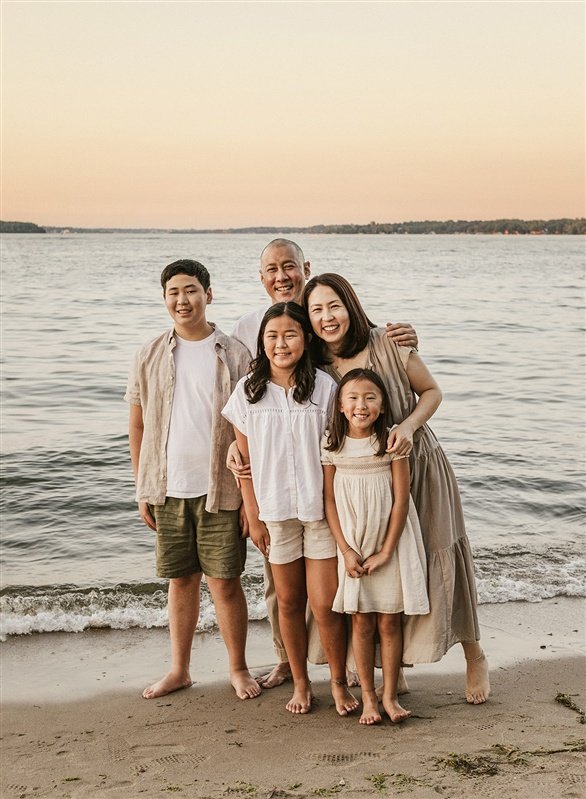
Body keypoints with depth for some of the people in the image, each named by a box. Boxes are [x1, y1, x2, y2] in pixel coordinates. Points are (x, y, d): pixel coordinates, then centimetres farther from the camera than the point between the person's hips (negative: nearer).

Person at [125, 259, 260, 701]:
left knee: (225, 581, 3)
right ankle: (180, 669, 27)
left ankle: (239, 668, 21)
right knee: (181, 580, 13)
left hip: (220, 490, -2)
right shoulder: (150, 356, 5)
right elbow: (137, 426, 9)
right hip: (168, 488, 3)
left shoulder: (235, 355, -2)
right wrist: (142, 489, 7)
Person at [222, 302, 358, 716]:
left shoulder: (324, 386, -5)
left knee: (325, 604, -1)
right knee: (289, 602, 12)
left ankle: (339, 682, 20)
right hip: (275, 512, 2)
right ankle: (300, 682, 28)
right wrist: (254, 519, 1)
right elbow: (244, 462, 3)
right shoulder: (248, 391, -1)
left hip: (321, 509, -2)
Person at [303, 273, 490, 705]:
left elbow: (431, 391, -4)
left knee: (437, 562, 0)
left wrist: (409, 426, -22)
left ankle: (475, 656, 22)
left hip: (418, 467, -2)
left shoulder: (388, 344, -14)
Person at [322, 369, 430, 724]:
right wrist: (346, 549, -6)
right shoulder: (332, 444, -2)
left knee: (389, 621, 5)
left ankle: (390, 695, 17)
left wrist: (385, 551, -10)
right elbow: (329, 500, 1)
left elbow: (401, 499, -7)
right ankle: (368, 697, 17)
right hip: (352, 546, 1)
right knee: (361, 621, 6)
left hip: (390, 544, -1)